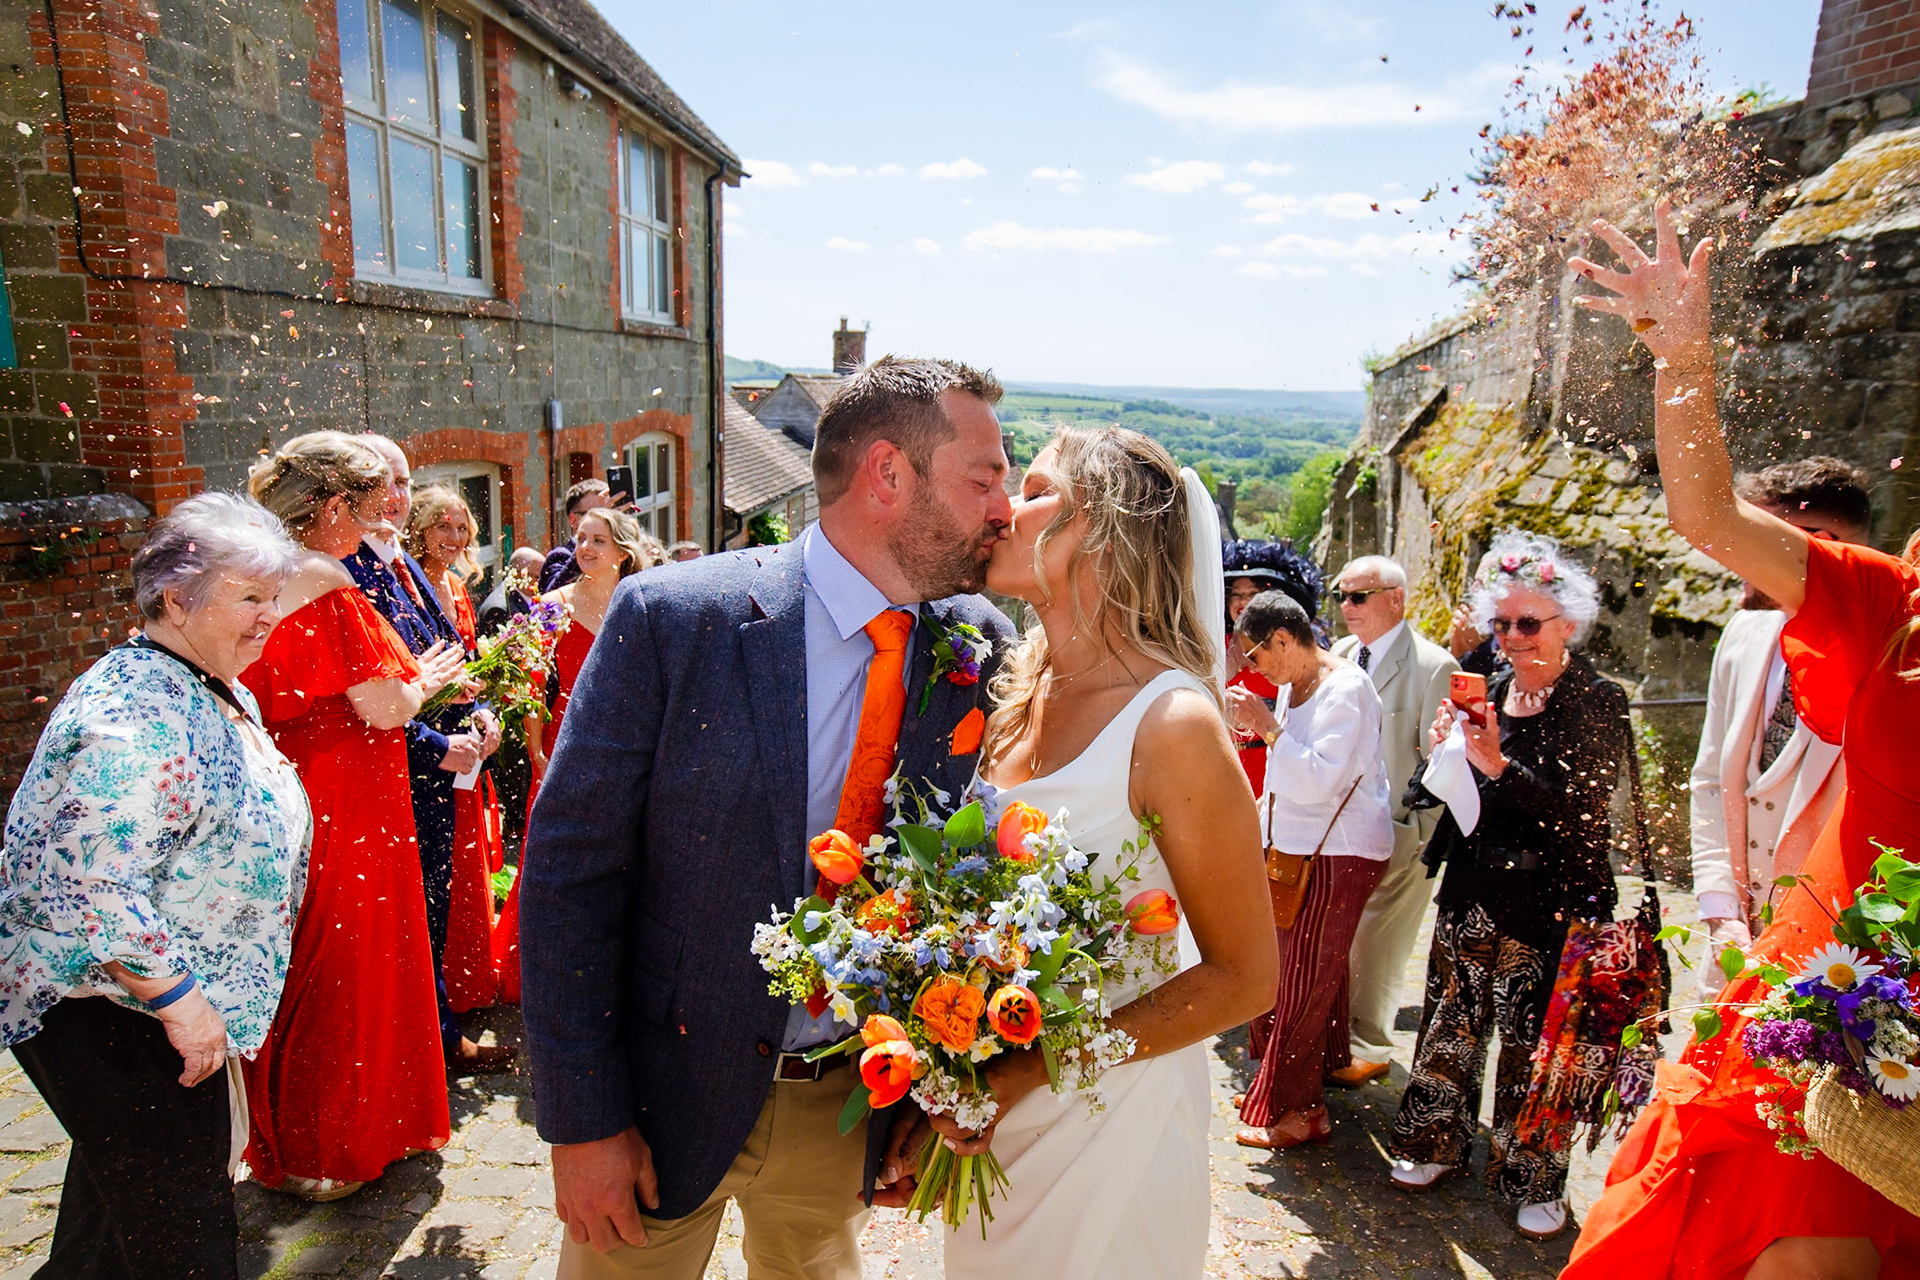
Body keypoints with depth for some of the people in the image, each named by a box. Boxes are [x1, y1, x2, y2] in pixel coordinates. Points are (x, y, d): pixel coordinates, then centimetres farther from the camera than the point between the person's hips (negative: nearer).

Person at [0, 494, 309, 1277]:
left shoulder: (223, 695, 6)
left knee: (117, 1206, 27)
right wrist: (178, 1000, -26)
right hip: (109, 1023, -10)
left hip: (148, 1008, 10)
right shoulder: (137, 714, -27)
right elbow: (85, 887, -33)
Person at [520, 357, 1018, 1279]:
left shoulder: (979, 646, -7)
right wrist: (582, 1122, -11)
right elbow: (567, 872, -13)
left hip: (848, 1104, 4)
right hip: (669, 1093, -3)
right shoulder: (671, 617, -18)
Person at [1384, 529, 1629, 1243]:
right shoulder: (1493, 691, 7)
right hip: (1473, 895, 5)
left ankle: (1535, 1180, 24)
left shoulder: (1597, 701, -10)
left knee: (1534, 1044, 4)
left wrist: (1498, 764, -26)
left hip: (1549, 904, -5)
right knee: (1451, 1023, 14)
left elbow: (1583, 815, -19)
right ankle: (1439, 1140, 33)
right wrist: (1444, 750, -6)